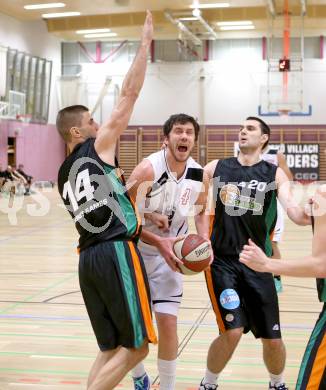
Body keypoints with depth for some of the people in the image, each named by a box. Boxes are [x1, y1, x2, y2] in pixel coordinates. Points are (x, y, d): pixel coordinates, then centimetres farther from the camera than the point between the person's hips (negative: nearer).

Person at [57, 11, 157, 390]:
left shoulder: (64, 174, 19)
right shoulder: (97, 148, -2)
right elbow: (129, 94, -4)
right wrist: (145, 42, 2)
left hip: (88, 258, 8)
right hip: (116, 254, -8)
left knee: (110, 349, 14)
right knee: (136, 347, 2)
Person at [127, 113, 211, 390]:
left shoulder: (200, 176, -8)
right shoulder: (149, 169, -23)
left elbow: (200, 212, 12)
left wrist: (204, 240, -6)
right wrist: (159, 243, -28)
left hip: (169, 254, 2)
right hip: (136, 251, -2)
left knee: (168, 323, -5)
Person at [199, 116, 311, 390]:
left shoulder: (274, 173, 2)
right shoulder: (216, 168, 3)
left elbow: (293, 210, -12)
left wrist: (308, 215, -35)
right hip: (222, 260, -1)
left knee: (272, 338, 5)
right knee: (233, 332, -14)